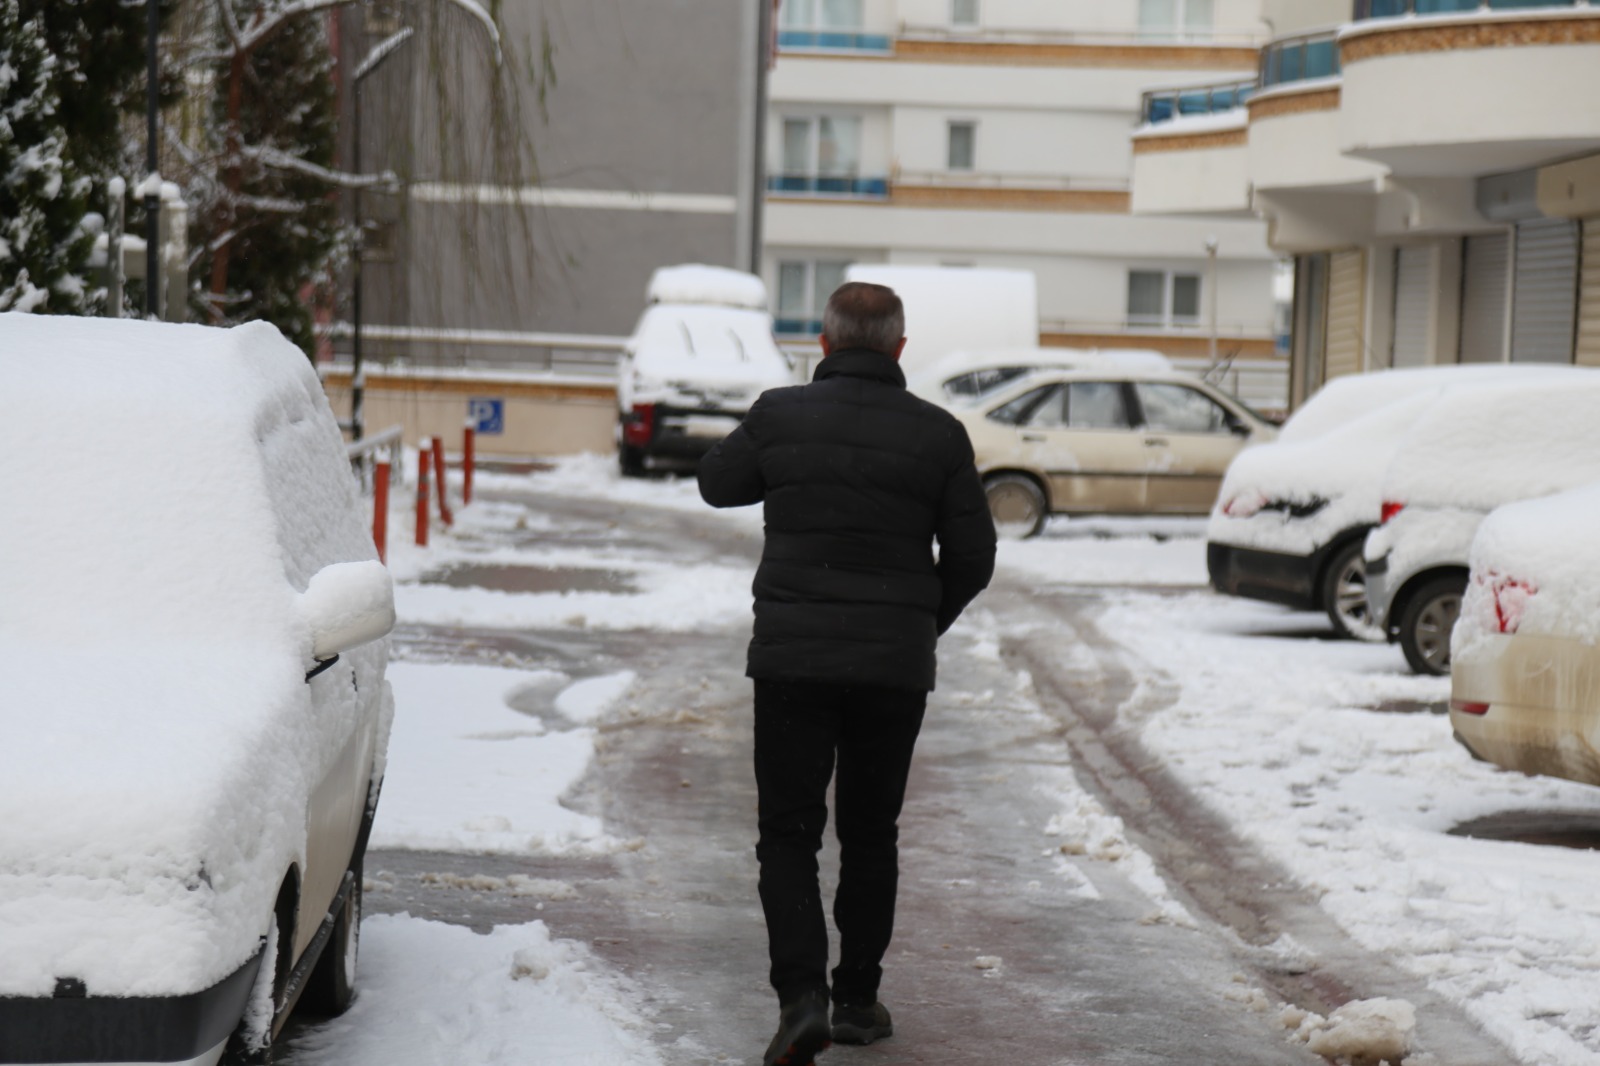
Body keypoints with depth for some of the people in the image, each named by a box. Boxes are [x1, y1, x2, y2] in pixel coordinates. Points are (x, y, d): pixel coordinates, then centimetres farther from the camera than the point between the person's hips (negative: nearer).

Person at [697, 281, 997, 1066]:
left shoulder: (780, 416, -4)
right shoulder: (938, 434, -2)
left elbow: (717, 484, 14)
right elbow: (973, 556, 3)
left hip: (791, 656, -1)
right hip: (895, 665, 1)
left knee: (788, 834, 4)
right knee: (870, 835, 16)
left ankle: (800, 995, -13)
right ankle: (857, 999, 20)